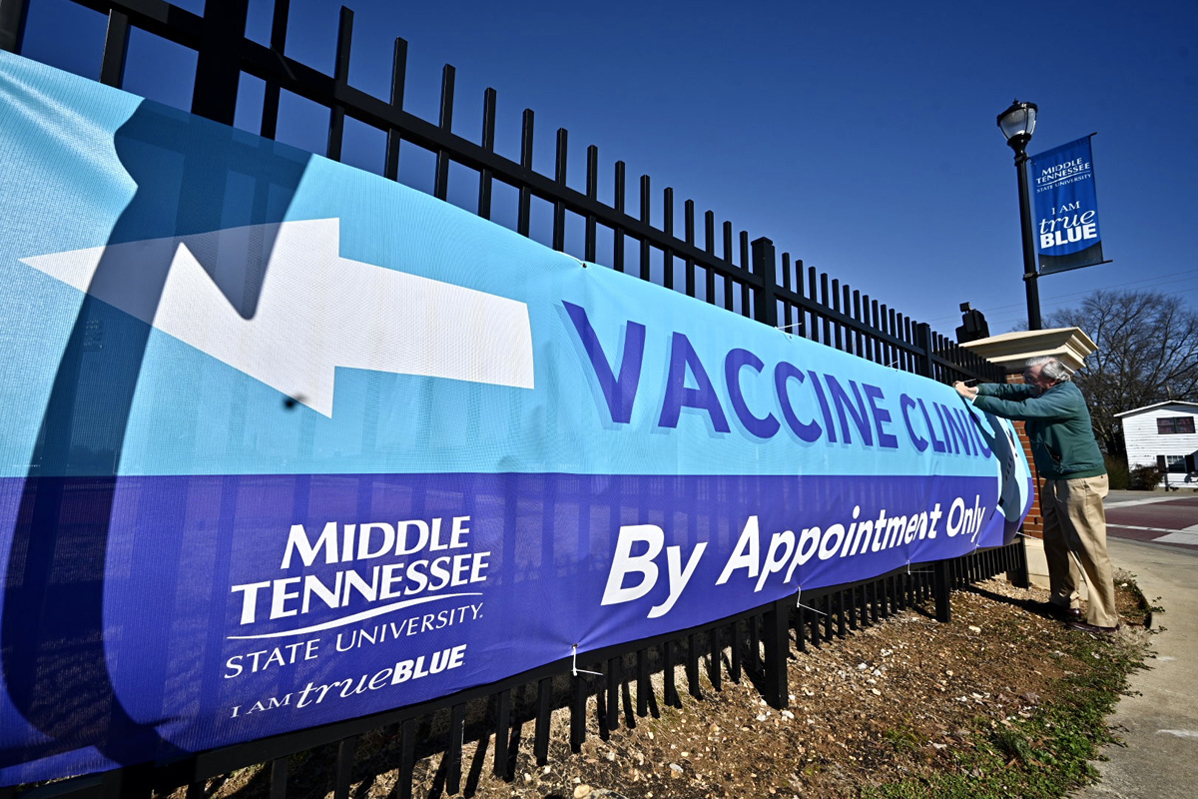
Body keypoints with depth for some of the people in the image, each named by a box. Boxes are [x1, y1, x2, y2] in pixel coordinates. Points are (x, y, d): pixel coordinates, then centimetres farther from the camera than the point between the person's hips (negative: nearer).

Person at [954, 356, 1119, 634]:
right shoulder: (1044, 391, 7)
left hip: (1080, 481, -10)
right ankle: (1063, 601, 25)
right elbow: (1010, 390, 4)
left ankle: (1103, 619, 5)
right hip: (1057, 480, 10)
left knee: (1089, 549, -4)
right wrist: (977, 389, -15)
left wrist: (973, 397, -24)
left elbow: (1018, 410, -28)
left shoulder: (1066, 397, -21)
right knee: (1056, 541, 14)